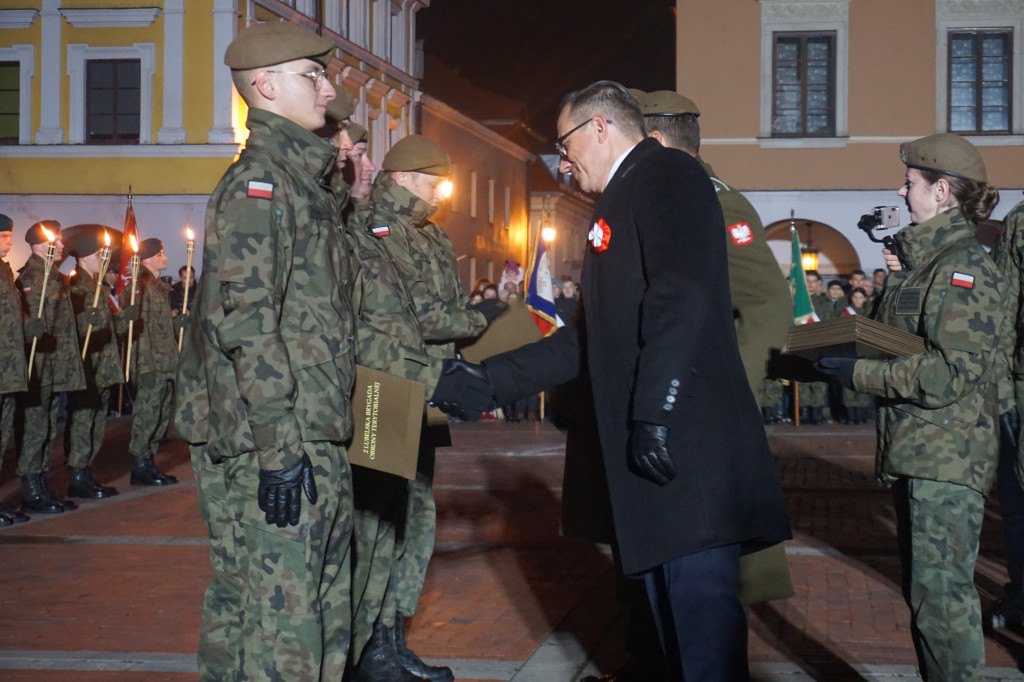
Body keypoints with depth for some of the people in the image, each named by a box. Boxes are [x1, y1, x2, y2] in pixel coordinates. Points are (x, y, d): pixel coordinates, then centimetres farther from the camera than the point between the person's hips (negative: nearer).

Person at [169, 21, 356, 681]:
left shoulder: (304, 182, 19)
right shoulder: (259, 182, -10)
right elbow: (245, 322, -19)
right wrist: (278, 449, -22)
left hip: (313, 441, 10)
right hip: (269, 447, -10)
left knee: (324, 619, 14)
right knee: (282, 625, -7)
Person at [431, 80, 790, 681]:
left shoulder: (666, 174, -3)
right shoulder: (624, 200, 26)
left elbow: (682, 297, -18)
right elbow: (592, 337, 28)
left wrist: (655, 413, -23)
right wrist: (489, 381, 24)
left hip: (689, 447, -10)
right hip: (654, 449, 10)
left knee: (700, 603, -13)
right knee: (672, 612, 11)